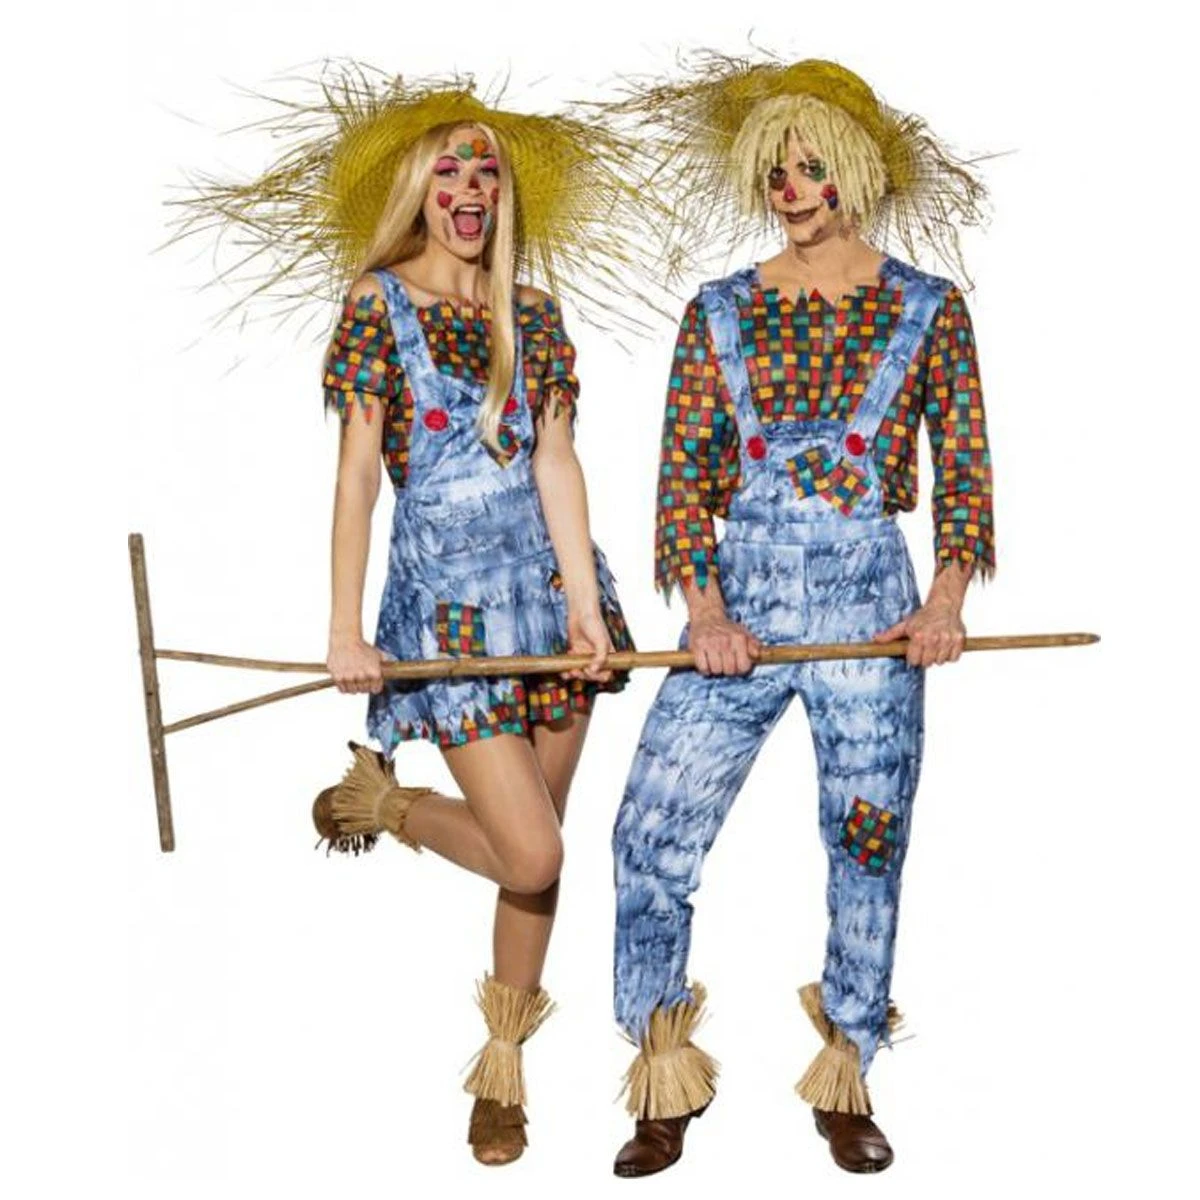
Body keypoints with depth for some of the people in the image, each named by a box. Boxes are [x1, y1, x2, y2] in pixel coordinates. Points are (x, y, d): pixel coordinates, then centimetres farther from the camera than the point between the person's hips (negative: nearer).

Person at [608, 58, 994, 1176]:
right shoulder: (717, 313, 8)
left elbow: (966, 474, 4)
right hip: (738, 609, 1)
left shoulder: (928, 310, 6)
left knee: (867, 844, 5)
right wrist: (705, 613, -10)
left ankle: (845, 1083, 24)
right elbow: (681, 480, 4)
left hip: (869, 607, -1)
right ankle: (666, 1088, 12)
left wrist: (947, 597, -12)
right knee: (650, 833, -5)